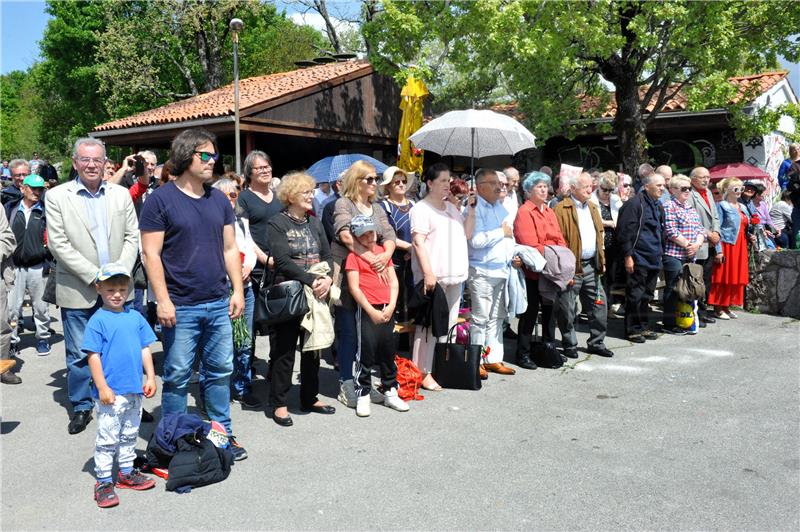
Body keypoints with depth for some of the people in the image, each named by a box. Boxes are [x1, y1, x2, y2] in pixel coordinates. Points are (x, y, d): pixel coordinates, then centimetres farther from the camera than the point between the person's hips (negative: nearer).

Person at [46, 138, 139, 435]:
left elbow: (132, 237, 5)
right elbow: (58, 244, -7)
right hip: (78, 291, -2)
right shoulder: (57, 197, -1)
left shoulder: (121, 195, 6)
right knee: (78, 354, 6)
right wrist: (94, 276, -14)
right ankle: (82, 407, 23)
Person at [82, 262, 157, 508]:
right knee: (107, 439, 3)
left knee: (129, 435, 19)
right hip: (111, 393, -6)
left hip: (135, 390, 6)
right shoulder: (98, 320, -10)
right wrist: (102, 387, -16)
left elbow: (145, 349, 10)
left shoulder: (135, 317, 6)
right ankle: (104, 481, 15)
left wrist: (150, 377, 5)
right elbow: (93, 356, -13)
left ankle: (126, 472, 33)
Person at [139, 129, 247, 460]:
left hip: (218, 304, 5)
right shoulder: (161, 199, -5)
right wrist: (163, 300, -14)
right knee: (177, 377, 5)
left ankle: (223, 434, 25)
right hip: (180, 307, -5)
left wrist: (237, 290, 5)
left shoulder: (219, 200, 11)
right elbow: (150, 253, -9)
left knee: (220, 371, 12)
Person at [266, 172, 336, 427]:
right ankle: (279, 403, 11)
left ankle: (310, 398, 26)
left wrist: (327, 279, -11)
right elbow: (283, 261, -16)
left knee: (313, 348, 13)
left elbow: (327, 255, 9)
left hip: (316, 295, 6)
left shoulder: (314, 222, 13)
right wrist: (312, 280, -21)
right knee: (284, 350, 1)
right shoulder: (277, 223, -6)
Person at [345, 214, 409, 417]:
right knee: (366, 351, -4)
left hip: (387, 309, 5)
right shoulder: (354, 256, -3)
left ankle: (390, 391, 23)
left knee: (388, 350, 11)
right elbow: (354, 287, -9)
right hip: (367, 309, -5)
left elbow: (393, 281, 10)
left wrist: (391, 306, -3)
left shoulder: (384, 251, 13)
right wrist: (372, 312, -12)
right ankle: (362, 395, 8)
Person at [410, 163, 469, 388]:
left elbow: (466, 234, 17)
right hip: (433, 276, -8)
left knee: (449, 324, 12)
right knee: (429, 324, -7)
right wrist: (428, 273, -21)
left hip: (454, 275, 8)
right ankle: (423, 373, -1)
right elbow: (418, 242, -13)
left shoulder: (451, 207, 18)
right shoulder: (421, 209, -6)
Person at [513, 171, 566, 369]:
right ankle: (523, 353, 10)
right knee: (530, 313, 0)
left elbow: (560, 241, 11)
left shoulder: (549, 212, 16)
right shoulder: (524, 212, -10)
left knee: (550, 311, 15)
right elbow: (530, 245, -18)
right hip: (533, 271, -7)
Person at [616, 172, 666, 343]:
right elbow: (625, 231, -16)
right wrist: (627, 256, -18)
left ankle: (644, 326, 22)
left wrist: (660, 253, 20)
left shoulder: (658, 206, 16)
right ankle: (633, 329, 5)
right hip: (639, 258, -8)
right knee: (635, 295, -3)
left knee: (648, 295, 13)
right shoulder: (635, 203, -11)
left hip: (654, 259, 8)